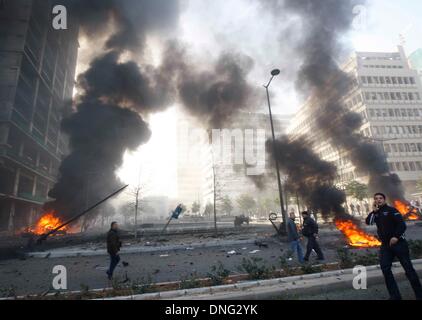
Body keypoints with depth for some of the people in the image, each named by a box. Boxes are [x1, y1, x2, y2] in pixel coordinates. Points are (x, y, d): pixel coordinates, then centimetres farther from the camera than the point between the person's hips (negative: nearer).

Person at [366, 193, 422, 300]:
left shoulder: (391, 210, -4)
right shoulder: (375, 213, 11)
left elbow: (402, 224, -12)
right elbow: (368, 222, -3)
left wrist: (396, 236, -22)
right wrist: (374, 211, -9)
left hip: (398, 243, -5)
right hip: (385, 245, 5)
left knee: (408, 268, 1)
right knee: (385, 269, -2)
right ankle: (395, 295, 6)